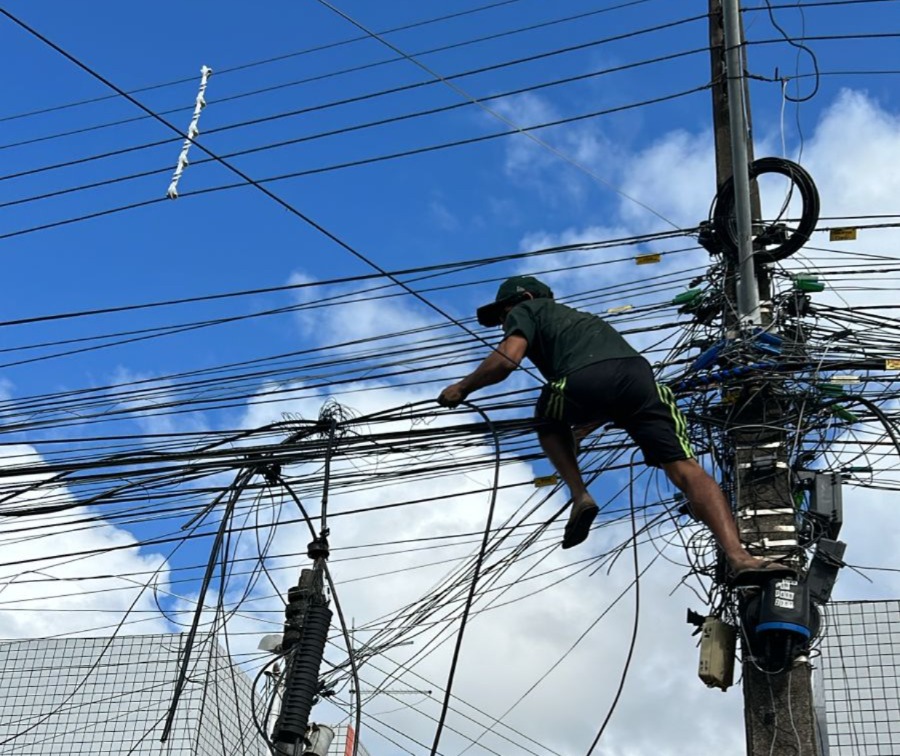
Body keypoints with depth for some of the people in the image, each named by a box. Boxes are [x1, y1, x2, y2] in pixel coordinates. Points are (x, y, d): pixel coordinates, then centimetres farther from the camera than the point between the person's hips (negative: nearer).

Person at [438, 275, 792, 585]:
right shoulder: (576, 316, 48)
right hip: (638, 372, 5)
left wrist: (463, 387, 23)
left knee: (549, 421, 30)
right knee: (686, 470, -5)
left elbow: (507, 358, 6)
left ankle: (580, 497, 10)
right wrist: (581, 432, 67)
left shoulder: (526, 311, 29)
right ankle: (739, 557, -25)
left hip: (585, 381, -5)